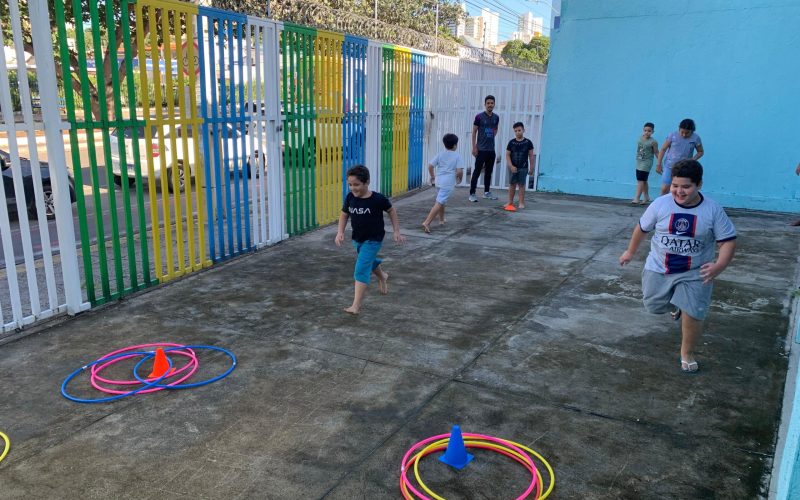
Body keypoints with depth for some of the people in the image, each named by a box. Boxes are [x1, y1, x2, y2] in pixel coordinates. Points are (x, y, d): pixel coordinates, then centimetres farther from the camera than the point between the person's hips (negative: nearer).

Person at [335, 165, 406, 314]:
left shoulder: (378, 199, -21)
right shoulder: (350, 197, -10)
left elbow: (391, 211, -5)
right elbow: (344, 215, 4)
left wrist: (396, 232, -4)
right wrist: (340, 232, -10)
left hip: (373, 240, -6)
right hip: (357, 238, 6)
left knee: (361, 269, -14)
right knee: (369, 262, 27)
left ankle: (356, 305, -10)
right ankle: (382, 276, 60)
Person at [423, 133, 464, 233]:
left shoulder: (440, 154, 7)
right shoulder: (457, 156, -4)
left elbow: (430, 166, 3)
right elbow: (459, 171, -12)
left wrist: (432, 176, 20)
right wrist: (460, 178, 9)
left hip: (438, 181, 6)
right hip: (448, 183, -5)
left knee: (441, 201, 26)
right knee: (439, 203, -9)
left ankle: (441, 220, 40)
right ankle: (426, 222, -21)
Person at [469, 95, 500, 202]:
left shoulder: (496, 117, 6)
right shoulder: (479, 117, -7)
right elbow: (474, 132, -5)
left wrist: (491, 138, 9)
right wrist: (474, 147, -10)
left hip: (491, 149, 5)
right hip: (481, 149, -5)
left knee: (489, 171, 13)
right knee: (477, 171, -4)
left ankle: (487, 192, 25)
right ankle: (472, 193, -1)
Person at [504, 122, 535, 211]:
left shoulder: (528, 142, -3)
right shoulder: (511, 142, -2)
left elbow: (531, 155, 2)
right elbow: (507, 155, -1)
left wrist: (532, 167, 1)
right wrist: (511, 166, -11)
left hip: (523, 167, -1)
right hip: (513, 167, 1)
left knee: (521, 184, 3)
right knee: (512, 184, 7)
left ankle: (521, 203, 10)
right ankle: (510, 202, 16)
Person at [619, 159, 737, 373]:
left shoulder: (713, 210, -15)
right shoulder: (660, 204, -13)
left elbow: (728, 241, -11)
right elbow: (642, 228, 3)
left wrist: (719, 266, -29)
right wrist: (630, 252, 14)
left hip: (695, 273, -2)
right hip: (659, 268, 2)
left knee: (692, 313, -9)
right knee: (654, 307, 14)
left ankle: (687, 353, 19)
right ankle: (675, 303, 52)